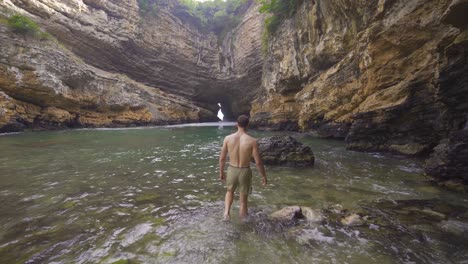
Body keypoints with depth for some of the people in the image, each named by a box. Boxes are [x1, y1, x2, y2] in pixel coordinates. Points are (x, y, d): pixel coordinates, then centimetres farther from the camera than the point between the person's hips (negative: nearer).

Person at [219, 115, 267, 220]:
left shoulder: (228, 138, -9)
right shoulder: (252, 141, -15)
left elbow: (222, 158, -3)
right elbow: (258, 162, -12)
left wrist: (221, 172, 12)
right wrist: (264, 175, 4)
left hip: (232, 170, 2)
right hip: (245, 172, -1)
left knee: (230, 191, 31)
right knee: (243, 199, 18)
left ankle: (226, 212, 11)